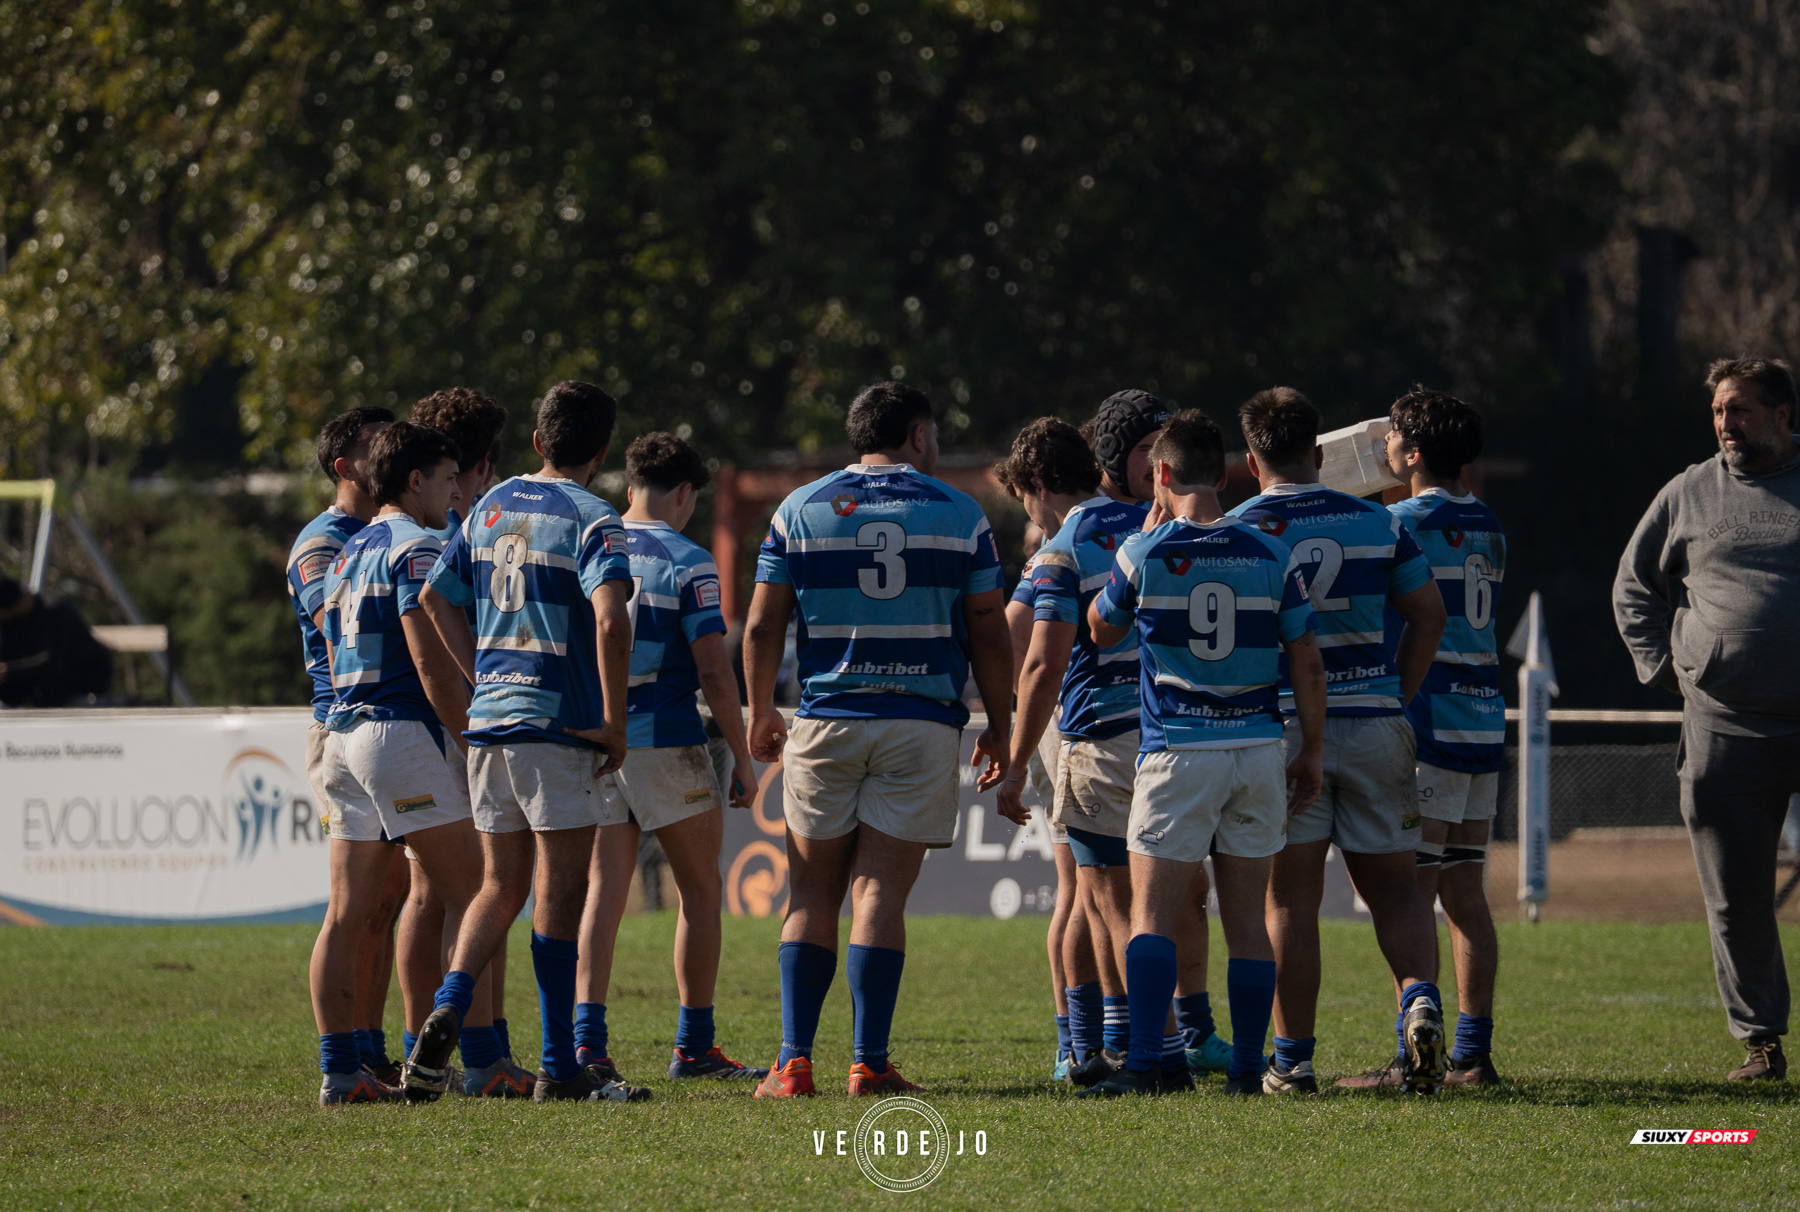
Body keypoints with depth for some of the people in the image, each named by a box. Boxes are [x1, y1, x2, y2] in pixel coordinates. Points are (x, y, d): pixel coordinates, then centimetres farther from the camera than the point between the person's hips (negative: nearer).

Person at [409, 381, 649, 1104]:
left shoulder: (493, 505, 12)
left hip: (489, 718, 6)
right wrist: (613, 722, -15)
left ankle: (447, 1011, -8)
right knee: (560, 895, -1)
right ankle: (560, 1068, 1)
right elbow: (610, 619, -23)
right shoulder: (591, 519, -9)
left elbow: (436, 597, 19)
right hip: (561, 721, -6)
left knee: (500, 888, 14)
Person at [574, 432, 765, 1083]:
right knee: (701, 889, 9)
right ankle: (693, 1046, 9)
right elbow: (713, 672, -13)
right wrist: (742, 757, -5)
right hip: (665, 742, -4)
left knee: (604, 890, 5)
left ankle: (586, 1041, -7)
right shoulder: (686, 562, -9)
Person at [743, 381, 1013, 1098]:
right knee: (881, 894, 0)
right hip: (922, 722, -1)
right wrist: (999, 728, 11)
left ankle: (794, 1061, -2)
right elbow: (989, 636, 2)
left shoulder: (800, 509, 5)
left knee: (812, 896, 8)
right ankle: (870, 1063, -6)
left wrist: (761, 715, 15)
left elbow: (762, 627, 3)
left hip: (824, 721, 1)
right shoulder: (958, 514, 2)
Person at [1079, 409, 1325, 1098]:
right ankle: (1246, 1070, 8)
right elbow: (1307, 664, 3)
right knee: (1246, 919, 8)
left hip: (1178, 752, -3)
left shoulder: (1143, 554, -6)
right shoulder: (1271, 557, 1)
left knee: (1153, 914, -2)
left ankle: (1145, 1064, -14)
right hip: (1258, 749, 3)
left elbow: (1101, 629, 13)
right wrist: (1311, 754, 12)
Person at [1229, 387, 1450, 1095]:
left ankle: (1293, 1060, 1)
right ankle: (1420, 1001, -15)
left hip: (1283, 724, -2)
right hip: (1373, 720, 2)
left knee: (1291, 899, 2)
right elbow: (1428, 614, 8)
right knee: (1393, 885, 10)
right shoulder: (1376, 523, 7)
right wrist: (1398, 694, 14)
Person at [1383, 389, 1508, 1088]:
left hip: (1427, 726, -8)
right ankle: (1473, 1052, 7)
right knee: (1465, 895, 9)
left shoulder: (1406, 523, -10)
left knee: (1411, 896, -7)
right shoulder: (1488, 529, 14)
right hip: (1484, 722, 8)